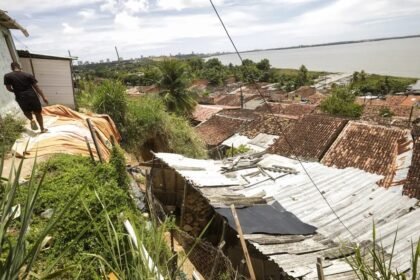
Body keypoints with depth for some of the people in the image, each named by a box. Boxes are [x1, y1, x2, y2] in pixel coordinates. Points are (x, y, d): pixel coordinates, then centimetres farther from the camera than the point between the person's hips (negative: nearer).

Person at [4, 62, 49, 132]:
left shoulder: (7, 76, -2)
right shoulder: (28, 75, -2)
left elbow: (8, 88, 3)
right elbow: (36, 87, -2)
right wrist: (43, 97, 2)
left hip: (21, 97, 1)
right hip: (32, 95, 0)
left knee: (27, 111, 27)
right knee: (37, 112, 14)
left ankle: (32, 120, -3)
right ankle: (42, 129, 18)